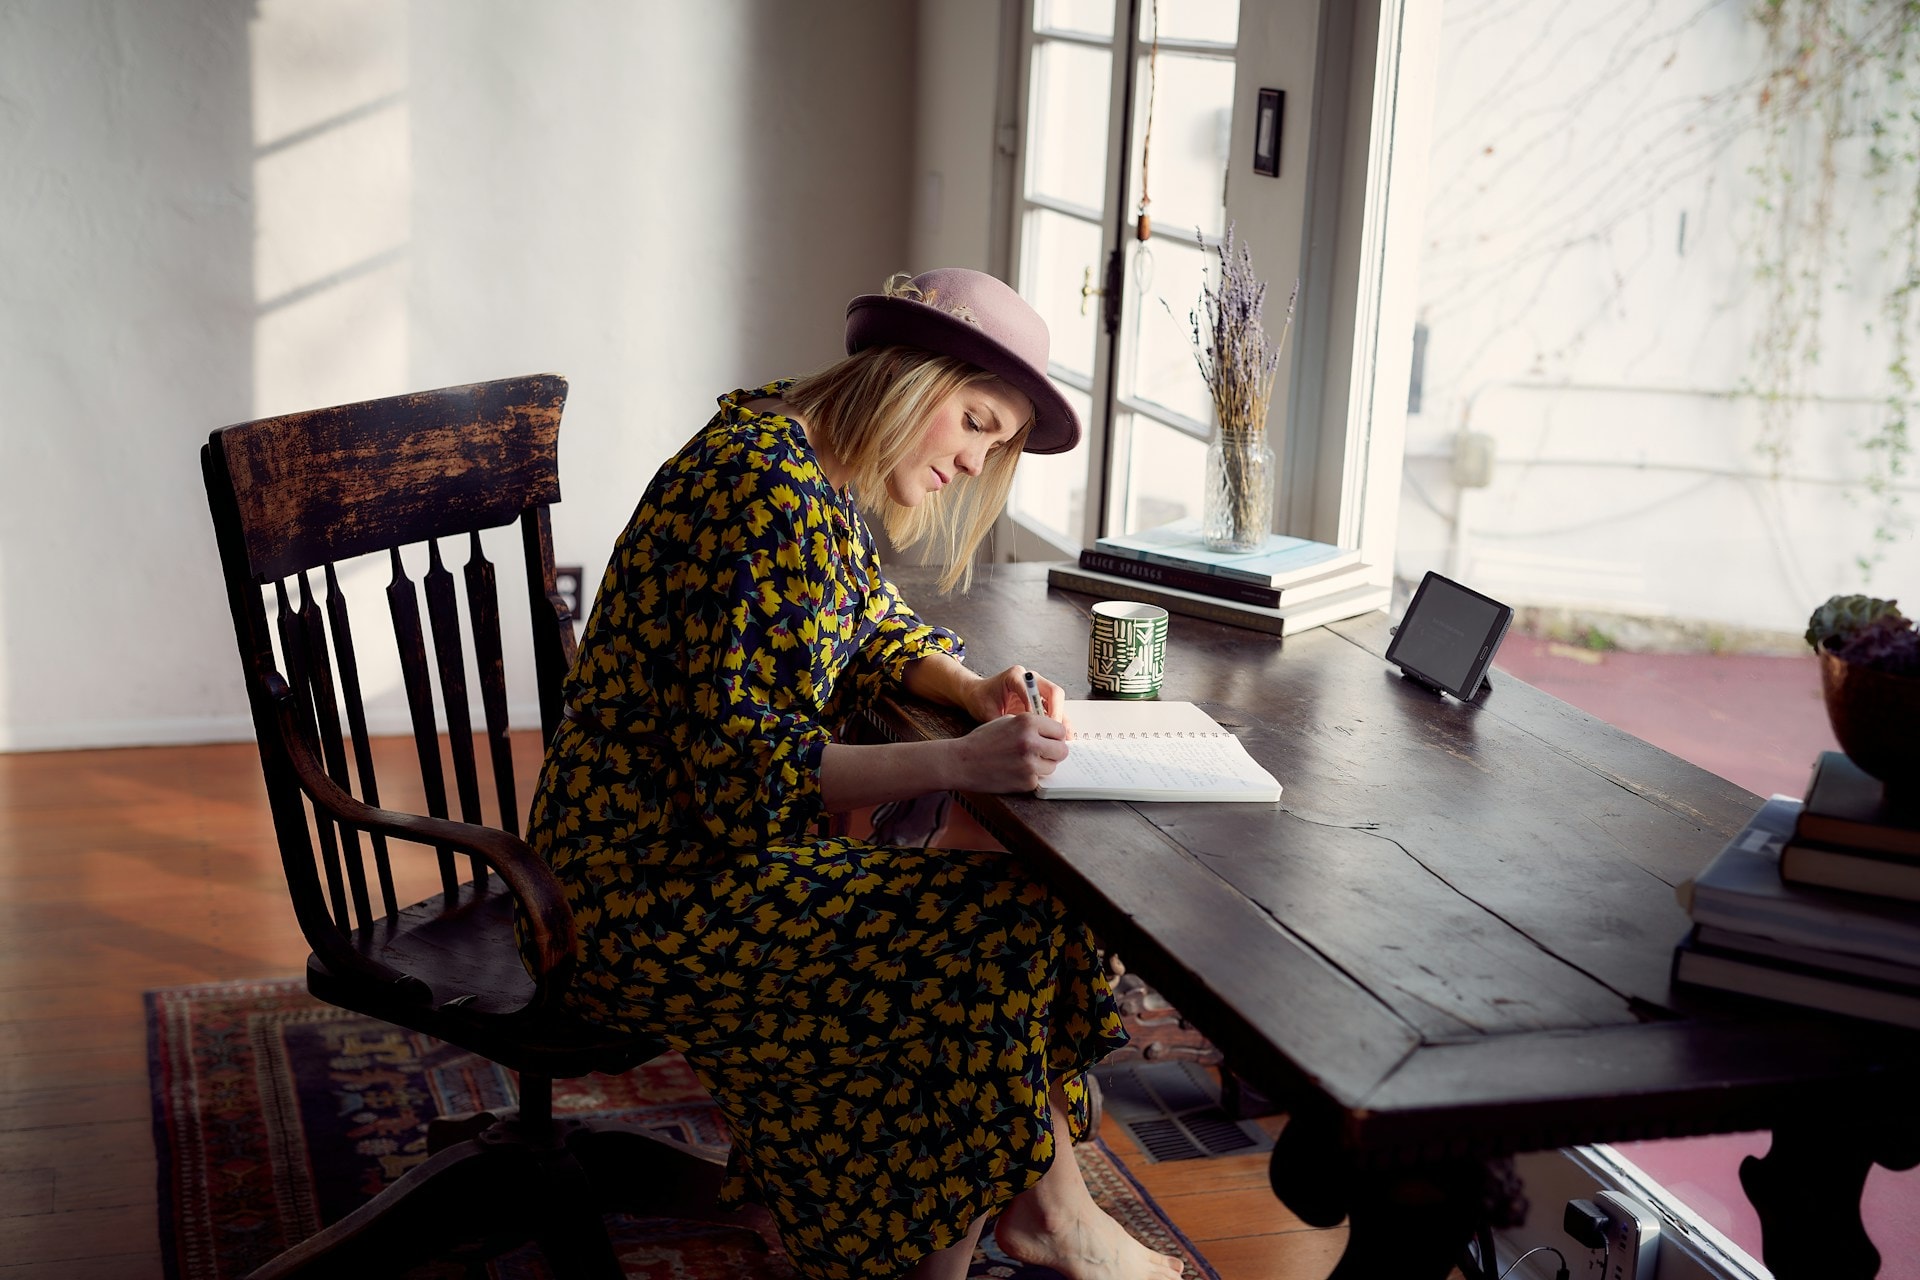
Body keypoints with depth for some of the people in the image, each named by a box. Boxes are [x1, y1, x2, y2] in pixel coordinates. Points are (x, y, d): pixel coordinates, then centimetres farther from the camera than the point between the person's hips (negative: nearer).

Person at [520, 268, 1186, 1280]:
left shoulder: (816, 471, 8)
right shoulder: (769, 486, -23)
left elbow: (874, 628, 21)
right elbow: (749, 768, -27)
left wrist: (975, 689, 0)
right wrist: (959, 763, -31)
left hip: (715, 844, 10)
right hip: (655, 894, -10)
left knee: (1021, 902, 2)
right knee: (989, 931, -14)